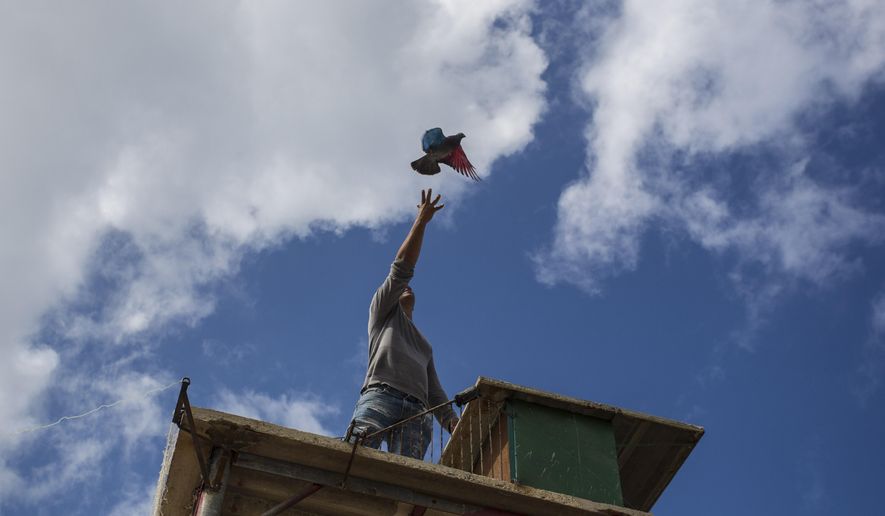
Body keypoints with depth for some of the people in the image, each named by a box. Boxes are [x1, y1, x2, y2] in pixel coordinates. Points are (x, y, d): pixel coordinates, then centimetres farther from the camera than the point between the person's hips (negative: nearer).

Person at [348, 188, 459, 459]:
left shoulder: (424, 346, 41)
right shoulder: (383, 310, 31)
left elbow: (435, 392, 30)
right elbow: (401, 269, 18)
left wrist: (452, 421, 12)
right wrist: (421, 221, 18)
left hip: (417, 414, 4)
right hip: (380, 396, -4)